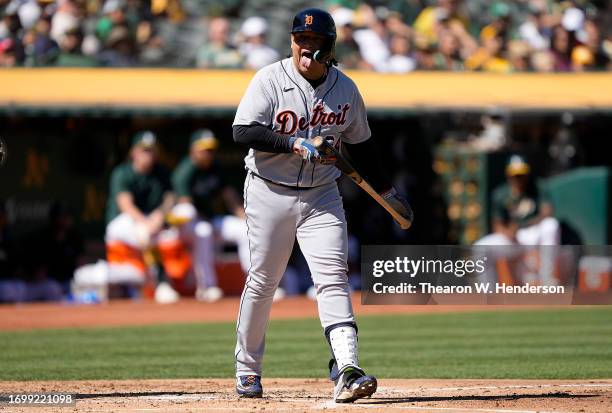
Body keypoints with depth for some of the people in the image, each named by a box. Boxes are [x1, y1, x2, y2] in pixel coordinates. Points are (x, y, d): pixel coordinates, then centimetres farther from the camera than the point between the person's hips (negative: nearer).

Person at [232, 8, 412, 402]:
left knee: (333, 277, -12)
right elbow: (243, 132, -18)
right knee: (263, 280, 4)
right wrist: (294, 143, -28)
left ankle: (346, 371, -21)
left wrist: (387, 191, 19)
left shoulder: (346, 89, 4)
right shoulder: (270, 80, -8)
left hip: (321, 195, 2)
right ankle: (247, 368, 23)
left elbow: (360, 144, 17)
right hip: (270, 193, -2)